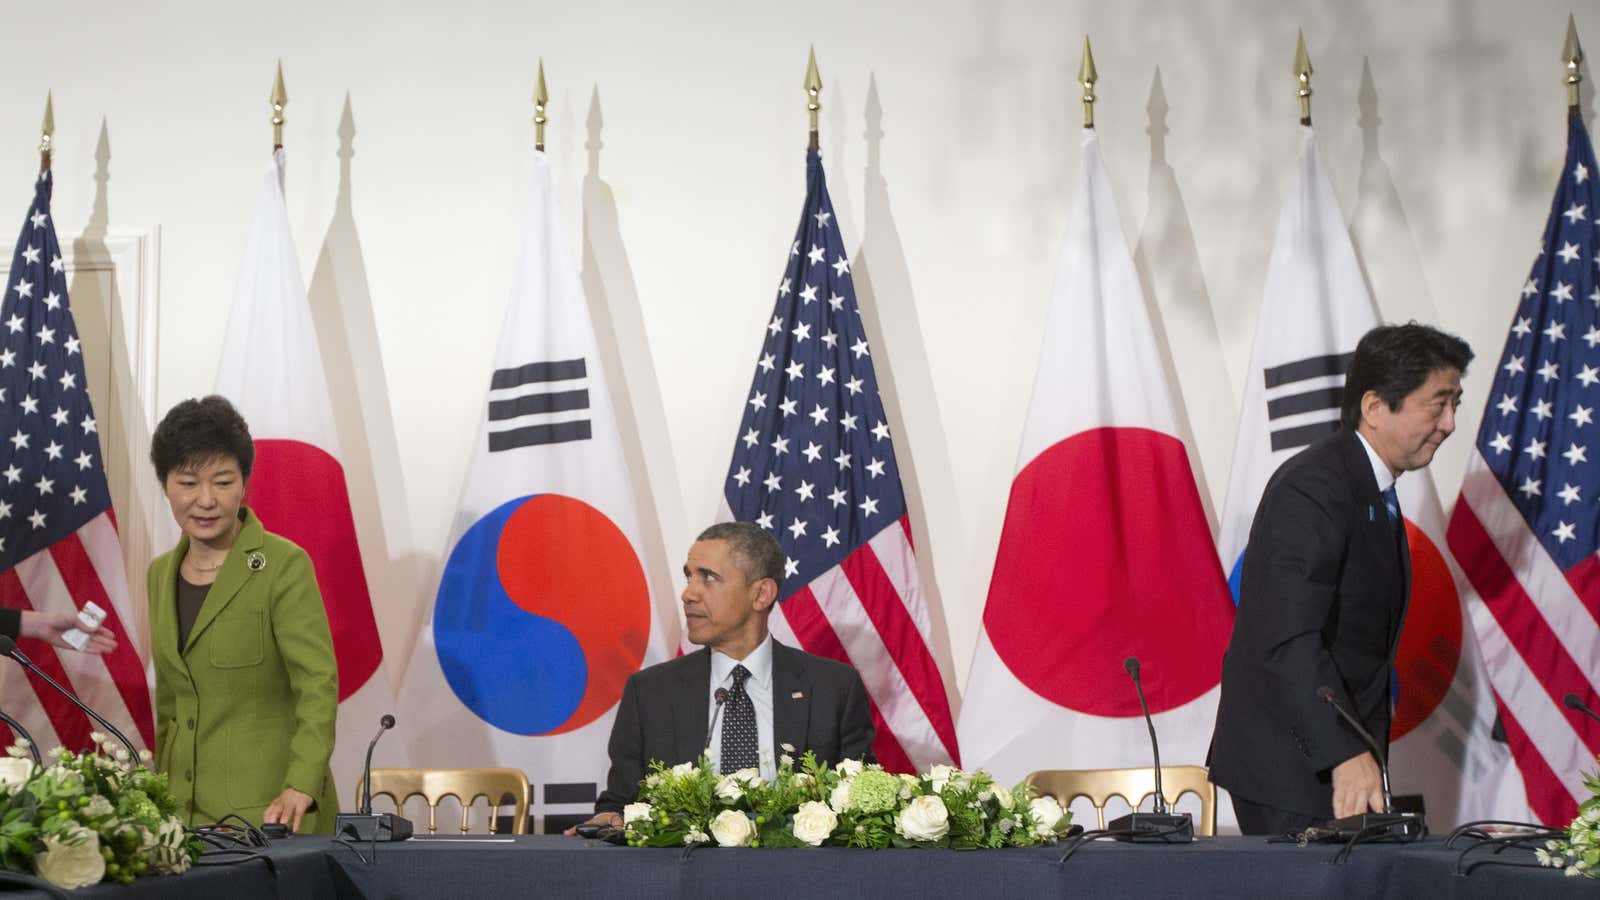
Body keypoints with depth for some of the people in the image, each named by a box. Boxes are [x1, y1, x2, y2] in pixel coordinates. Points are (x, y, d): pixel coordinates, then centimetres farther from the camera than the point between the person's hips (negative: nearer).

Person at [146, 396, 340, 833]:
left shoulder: (284, 565, -8)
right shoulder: (161, 575, 11)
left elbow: (319, 685, -17)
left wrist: (299, 787, -30)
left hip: (270, 811, -5)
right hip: (184, 812, 5)